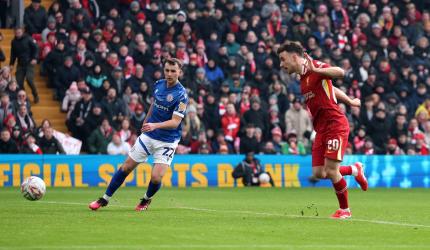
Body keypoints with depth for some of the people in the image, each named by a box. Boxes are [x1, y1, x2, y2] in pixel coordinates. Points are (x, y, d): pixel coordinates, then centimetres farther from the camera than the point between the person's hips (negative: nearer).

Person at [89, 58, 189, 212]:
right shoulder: (158, 85, 0)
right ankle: (105, 199, 18)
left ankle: (147, 199, 18)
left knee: (156, 177, -15)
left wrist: (155, 125, -38)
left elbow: (175, 122, -25)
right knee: (126, 167, 5)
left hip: (167, 141, -5)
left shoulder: (181, 95, -18)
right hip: (148, 135, 5)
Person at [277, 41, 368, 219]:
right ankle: (354, 169, 25)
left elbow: (340, 72, -29)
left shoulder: (316, 67, -11)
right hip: (321, 129, 8)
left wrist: (316, 70, -37)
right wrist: (349, 101, 33)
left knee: (331, 171, -11)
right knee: (319, 173, 0)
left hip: (335, 125, -8)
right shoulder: (302, 78, 15)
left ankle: (344, 209, 9)